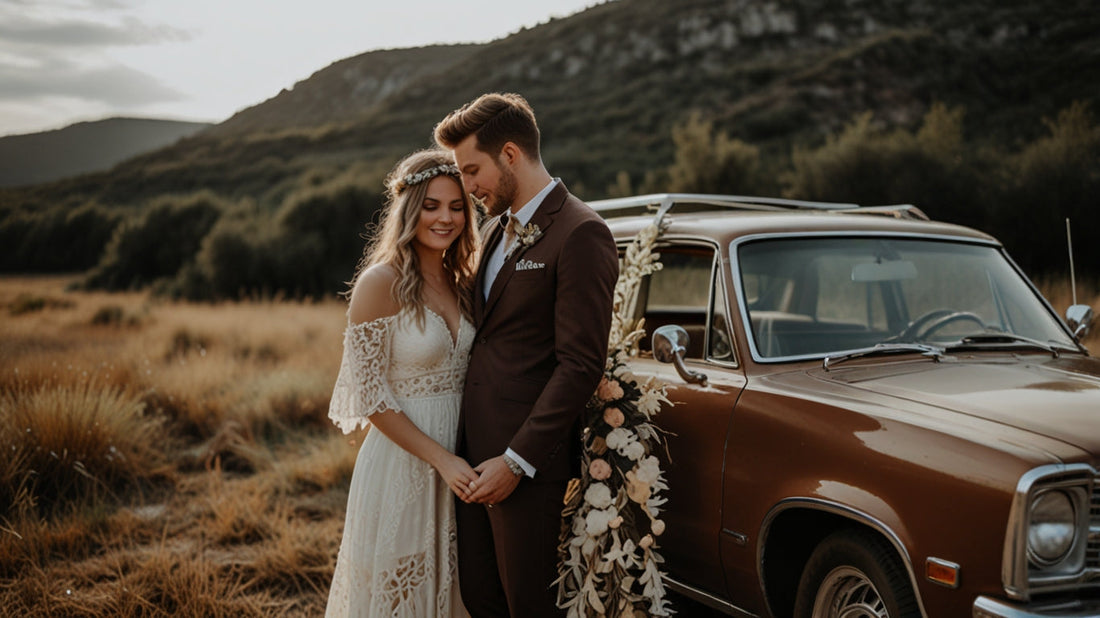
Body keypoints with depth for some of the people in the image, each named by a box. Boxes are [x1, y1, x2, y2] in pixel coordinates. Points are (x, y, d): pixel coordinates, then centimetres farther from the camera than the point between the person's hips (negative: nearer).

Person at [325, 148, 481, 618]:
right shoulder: (381, 283, -12)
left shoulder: (462, 282, 8)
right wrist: (442, 460, -17)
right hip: (402, 462, -6)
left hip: (459, 463, 6)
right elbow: (370, 397, -14)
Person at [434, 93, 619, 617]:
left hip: (525, 458, -8)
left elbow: (581, 366, -17)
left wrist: (517, 460, -17)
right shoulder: (496, 228, 15)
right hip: (473, 453, 8)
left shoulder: (580, 233, -12)